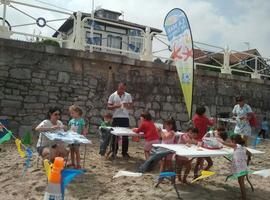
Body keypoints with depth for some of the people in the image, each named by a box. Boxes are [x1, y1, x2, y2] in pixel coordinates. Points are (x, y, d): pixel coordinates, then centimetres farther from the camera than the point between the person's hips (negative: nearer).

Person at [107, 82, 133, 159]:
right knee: (115, 135, 4)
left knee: (125, 135, 5)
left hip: (125, 117, 1)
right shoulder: (113, 96, 2)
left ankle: (124, 152, 15)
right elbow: (109, 107, 1)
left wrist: (127, 106, -14)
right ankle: (114, 152, 15)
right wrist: (116, 106, -17)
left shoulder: (128, 95, 7)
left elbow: (131, 106, 8)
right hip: (116, 117, -1)